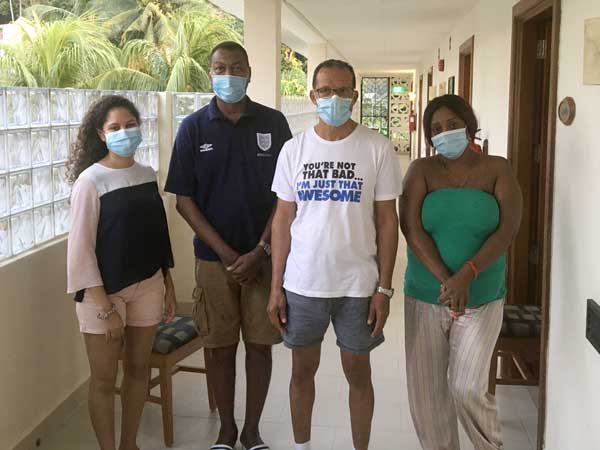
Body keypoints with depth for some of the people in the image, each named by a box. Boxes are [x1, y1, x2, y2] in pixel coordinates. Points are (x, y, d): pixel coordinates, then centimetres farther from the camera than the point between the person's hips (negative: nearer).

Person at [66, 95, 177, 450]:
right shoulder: (90, 180, -12)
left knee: (138, 369, 15)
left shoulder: (148, 174, 4)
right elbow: (80, 248, -14)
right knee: (104, 380, 6)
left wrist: (168, 284, 11)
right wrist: (104, 306, -16)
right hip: (104, 291, -5)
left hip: (148, 285, 5)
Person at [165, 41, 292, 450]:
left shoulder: (273, 123, 0)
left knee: (260, 344, 8)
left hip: (264, 255, 0)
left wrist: (260, 251, -10)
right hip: (214, 257, 0)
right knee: (221, 347, 9)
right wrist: (225, 253, -10)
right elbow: (184, 200, -2)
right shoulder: (193, 128, 0)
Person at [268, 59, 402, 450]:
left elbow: (387, 221, -2)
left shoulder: (377, 148, -4)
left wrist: (384, 288, -6)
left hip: (357, 285, -2)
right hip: (302, 284, 2)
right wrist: (276, 286, 1)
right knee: (303, 370, 15)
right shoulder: (294, 149, 2)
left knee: (358, 373, 11)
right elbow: (283, 220, 5)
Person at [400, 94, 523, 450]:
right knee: (427, 392, 5)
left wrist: (465, 276, -22)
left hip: (482, 299, -1)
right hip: (425, 298, 2)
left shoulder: (497, 169, -1)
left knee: (466, 388, -9)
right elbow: (412, 229, -10)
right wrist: (447, 281, -20)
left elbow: (508, 230, -10)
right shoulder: (422, 170, 0)